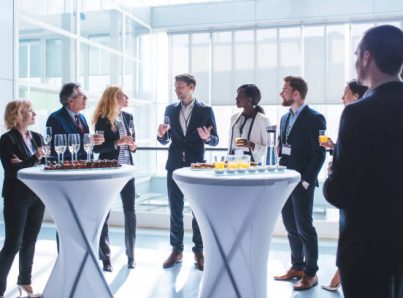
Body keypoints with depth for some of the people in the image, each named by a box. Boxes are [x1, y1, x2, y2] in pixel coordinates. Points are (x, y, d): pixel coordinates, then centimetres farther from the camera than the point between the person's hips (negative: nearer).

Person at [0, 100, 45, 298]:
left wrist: (24, 164, -13)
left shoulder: (37, 137, 9)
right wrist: (34, 159, -18)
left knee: (30, 241, 14)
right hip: (17, 197, -6)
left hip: (37, 196, 6)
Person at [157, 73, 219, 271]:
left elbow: (215, 140, -1)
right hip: (175, 165, 3)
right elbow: (165, 140, 11)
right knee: (175, 210, 8)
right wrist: (161, 135, -11)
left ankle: (198, 251, 16)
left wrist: (207, 137, -23)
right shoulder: (170, 109, 8)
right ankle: (176, 250, 20)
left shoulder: (205, 110, -1)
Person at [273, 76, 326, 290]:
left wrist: (306, 181, -15)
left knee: (304, 228, 0)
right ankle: (297, 267, 26)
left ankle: (310, 273, 13)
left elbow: (320, 153, -13)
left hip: (302, 183, -7)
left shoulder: (314, 118, -10)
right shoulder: (285, 118, 14)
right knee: (291, 227, 13)